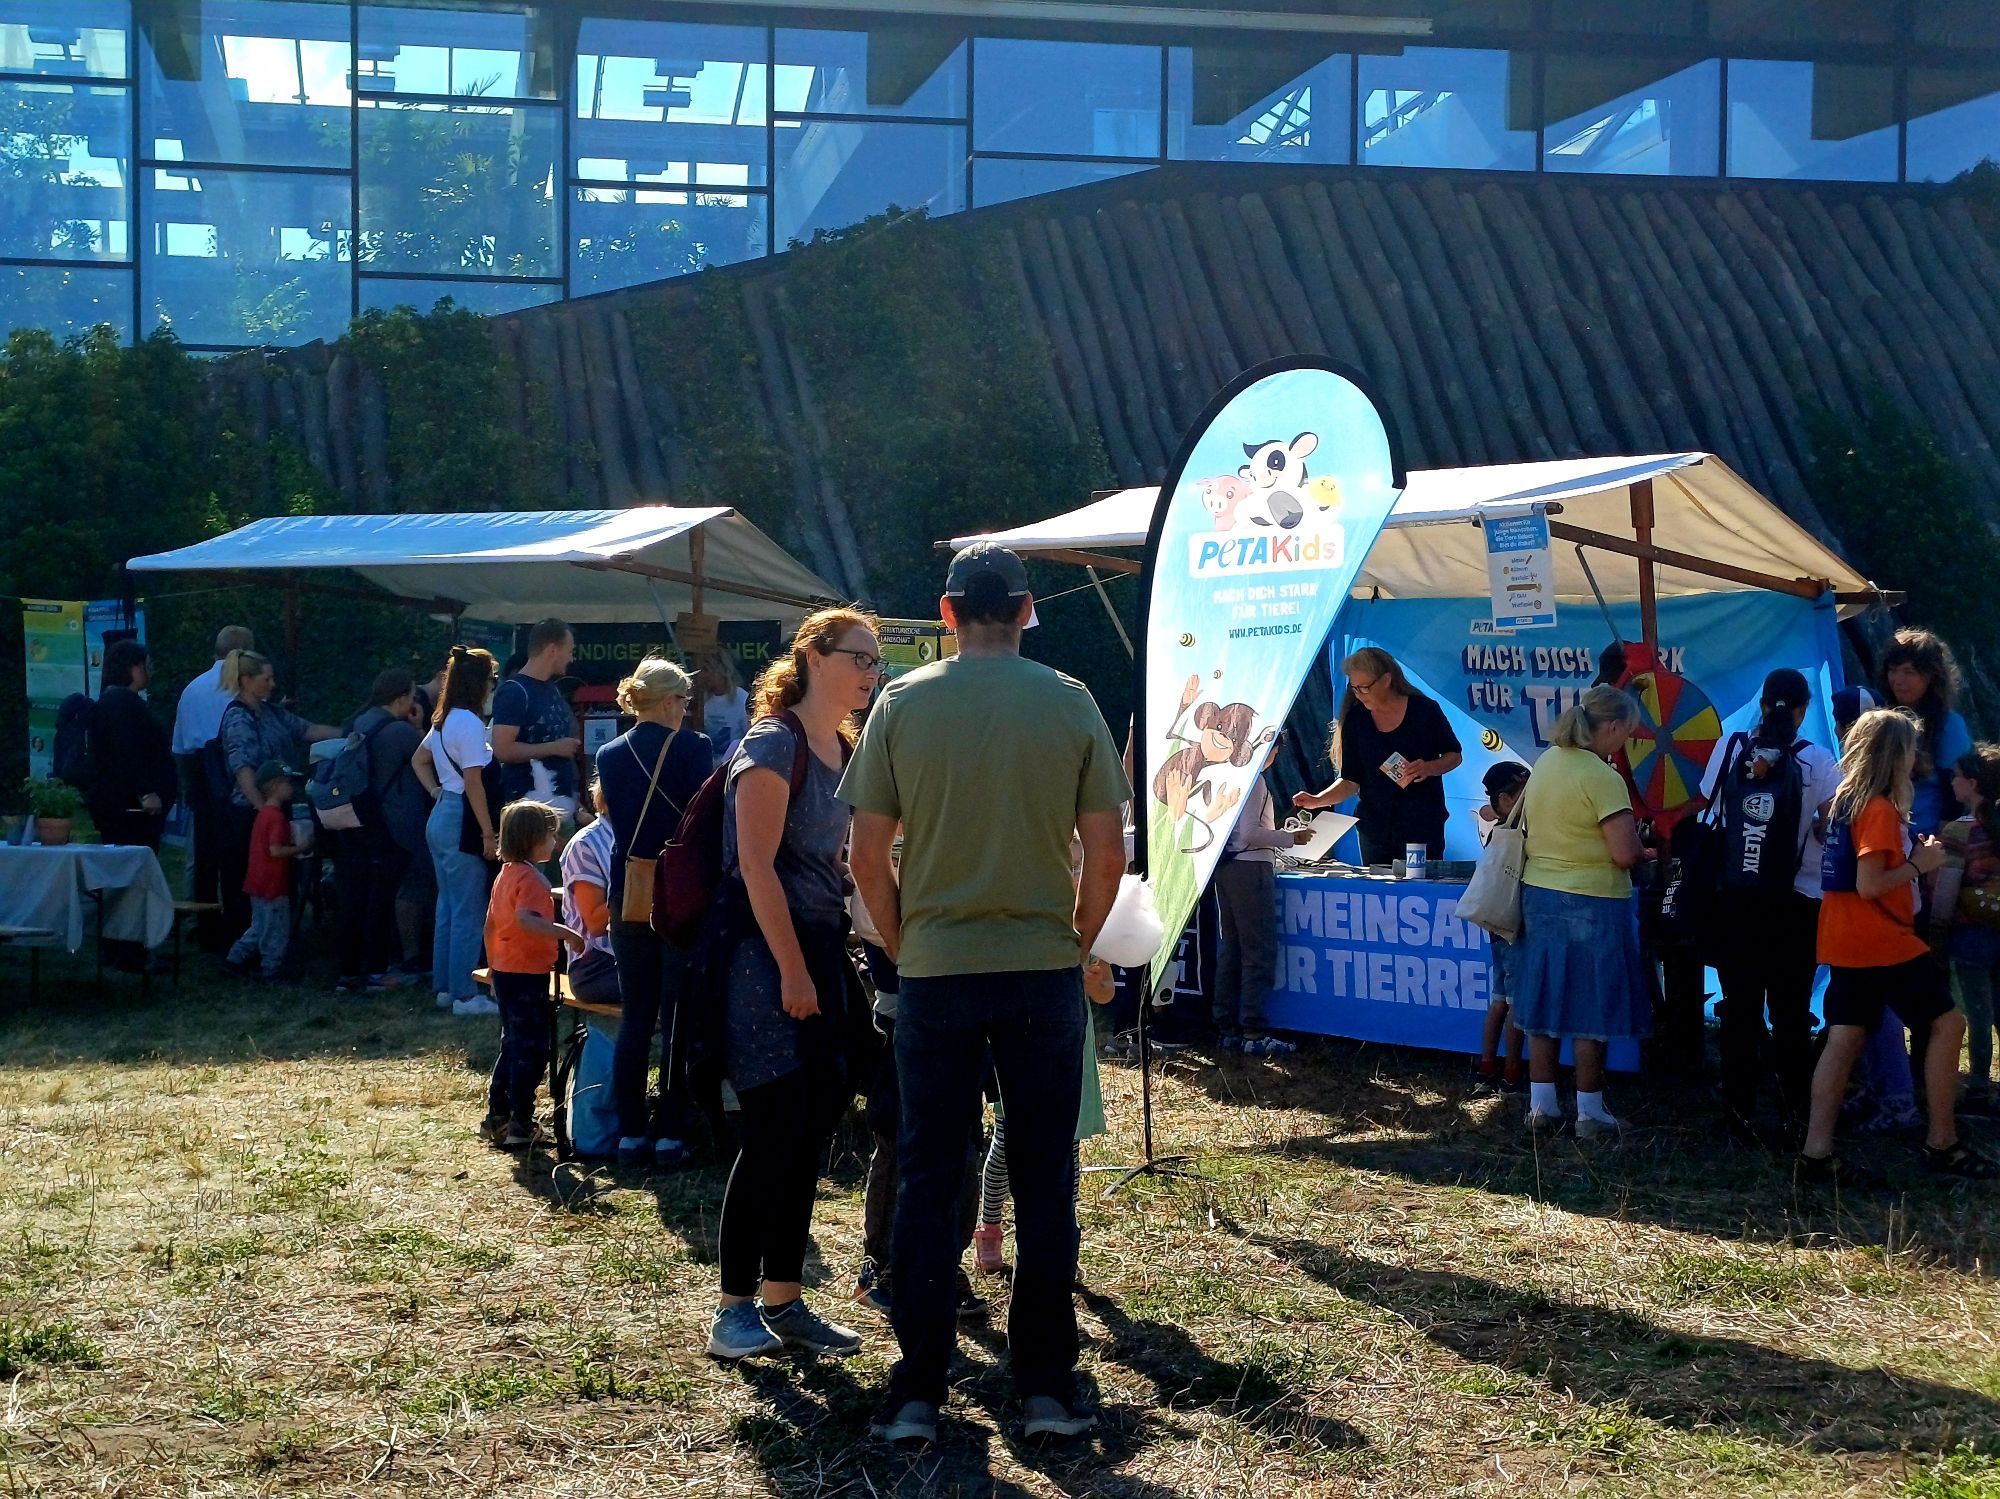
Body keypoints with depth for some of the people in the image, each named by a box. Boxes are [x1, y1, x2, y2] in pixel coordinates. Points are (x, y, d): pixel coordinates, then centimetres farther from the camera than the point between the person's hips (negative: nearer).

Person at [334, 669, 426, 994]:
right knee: (381, 899, 0)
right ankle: (376, 971, 4)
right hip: (389, 829, -7)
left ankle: (347, 972, 12)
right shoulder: (401, 731, -15)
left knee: (352, 897, 9)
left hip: (354, 826, 7)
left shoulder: (355, 725, 8)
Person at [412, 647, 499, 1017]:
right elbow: (474, 783, -20)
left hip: (441, 816, 10)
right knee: (469, 913, -4)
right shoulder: (469, 722, -16)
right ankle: (465, 995, -1)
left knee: (448, 908, 15)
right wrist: (489, 833, -17)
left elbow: (419, 760, 28)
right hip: (461, 820, -10)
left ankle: (444, 987, 21)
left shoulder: (444, 720, 12)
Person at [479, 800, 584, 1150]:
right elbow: (525, 919, -34)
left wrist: (494, 967, 25)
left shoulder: (506, 874, 12)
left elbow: (490, 925, 18)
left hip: (505, 973, 9)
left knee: (512, 1047, 18)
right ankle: (520, 1127, -1)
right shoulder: (531, 878, -17)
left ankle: (496, 1118, 22)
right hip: (528, 976, -9)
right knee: (531, 1050, -3)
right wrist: (564, 932, -37)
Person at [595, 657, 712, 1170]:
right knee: (676, 1020, 2)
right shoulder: (692, 748, -10)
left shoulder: (609, 756, 4)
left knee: (635, 1018, 10)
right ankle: (670, 1136, 2)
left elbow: (618, 823, 11)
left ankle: (631, 1133, 10)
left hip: (628, 898, 4)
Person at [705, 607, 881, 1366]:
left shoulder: (845, 751, 14)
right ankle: (734, 1307, 2)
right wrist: (792, 971, -18)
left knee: (811, 1132, 9)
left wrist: (831, 964, 12)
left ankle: (783, 1302, 17)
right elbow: (757, 867, -16)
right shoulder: (773, 744, -12)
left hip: (821, 952, 8)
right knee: (773, 1132, -7)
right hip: (766, 956, -8)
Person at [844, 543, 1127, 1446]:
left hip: (934, 971, 0)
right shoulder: (1069, 703, -1)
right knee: (1043, 1183, 8)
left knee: (927, 1181, 7)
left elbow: (867, 855, -2)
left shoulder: (903, 703, -1)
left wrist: (905, 947, 11)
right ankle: (1047, 1388, 12)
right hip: (1044, 971, 0)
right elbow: (1107, 852, -2)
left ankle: (917, 1393, 11)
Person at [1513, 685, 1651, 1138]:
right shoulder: (1602, 778, -18)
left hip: (1539, 895, 7)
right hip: (1592, 904, -7)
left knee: (1547, 1000, 12)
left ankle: (1542, 1105, 17)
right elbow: (1625, 854, -21)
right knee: (1590, 1010, 2)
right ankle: (1589, 1113, 9)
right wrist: (1639, 844, 0)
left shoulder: (1545, 763, 6)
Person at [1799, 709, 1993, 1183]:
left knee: (1844, 1038, 5)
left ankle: (1817, 1153, -1)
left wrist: (1916, 854, 12)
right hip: (1881, 941, -9)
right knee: (1948, 1022, 2)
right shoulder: (1880, 810, -16)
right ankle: (1942, 1144, 6)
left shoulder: (1845, 801, 12)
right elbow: (1869, 885, -22)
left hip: (1846, 942, 9)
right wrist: (1919, 864, -10)